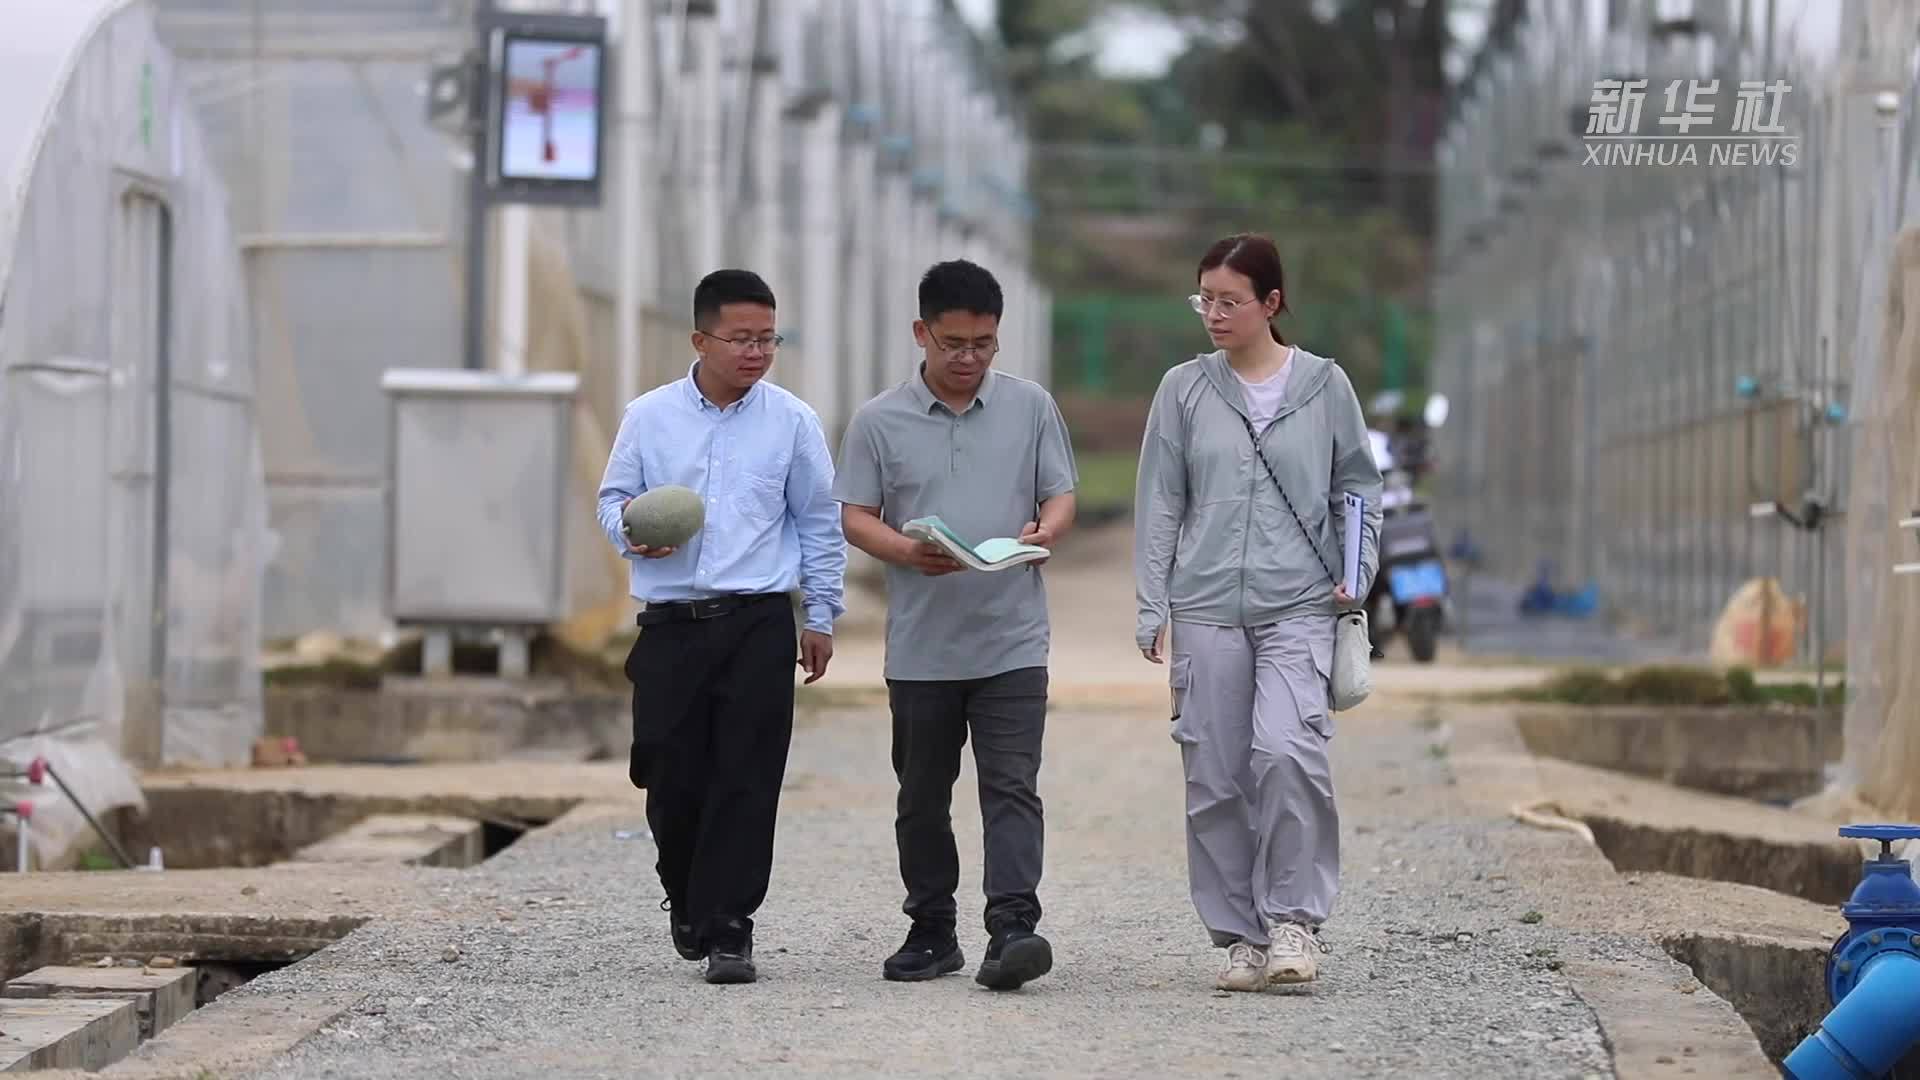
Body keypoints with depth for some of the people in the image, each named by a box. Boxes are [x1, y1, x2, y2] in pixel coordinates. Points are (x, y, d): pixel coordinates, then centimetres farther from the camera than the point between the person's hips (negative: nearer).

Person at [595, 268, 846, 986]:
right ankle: (687, 902, 28)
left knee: (745, 780, -6)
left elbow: (819, 524, 11)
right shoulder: (650, 417, 5)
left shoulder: (791, 421, 5)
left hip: (758, 626, -1)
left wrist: (822, 617, 11)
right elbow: (614, 496, 13)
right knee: (670, 776, 2)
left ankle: (727, 931, -2)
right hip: (670, 624, 1)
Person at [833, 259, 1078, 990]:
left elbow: (1061, 496, 7)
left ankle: (1012, 928, -18)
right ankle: (931, 930, 22)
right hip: (920, 647, 1)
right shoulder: (880, 421, 3)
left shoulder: (1031, 407, 5)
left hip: (1012, 643, -1)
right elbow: (855, 516, 2)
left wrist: (1044, 530, -17)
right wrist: (906, 551, -18)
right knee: (922, 797, 10)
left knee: (1011, 787, -11)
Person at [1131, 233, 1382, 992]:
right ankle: (1240, 936, 12)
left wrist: (1358, 572, 0)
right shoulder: (1184, 390, 7)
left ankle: (1293, 917, -9)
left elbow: (1357, 487, 13)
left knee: (1286, 749, -21)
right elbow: (1159, 503, 8)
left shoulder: (1324, 386, 5)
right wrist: (1151, 607, 3)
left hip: (1297, 608, -2)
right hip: (1205, 609, 2)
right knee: (1215, 777, 1)